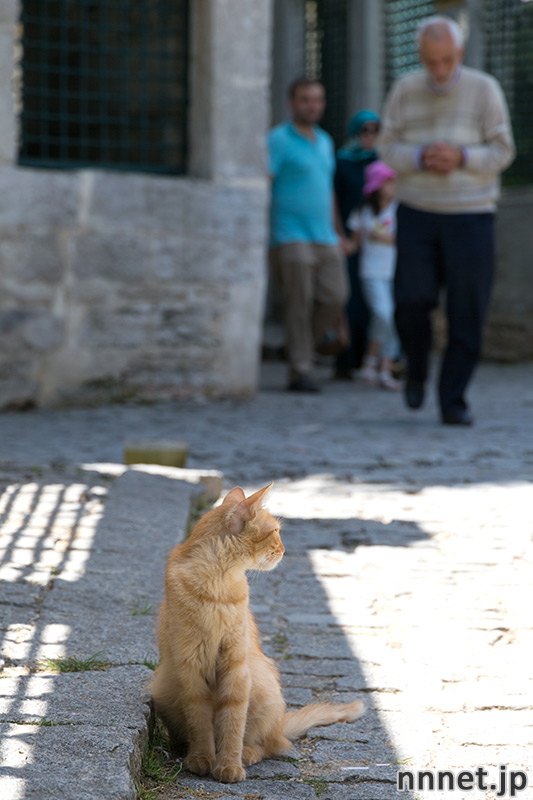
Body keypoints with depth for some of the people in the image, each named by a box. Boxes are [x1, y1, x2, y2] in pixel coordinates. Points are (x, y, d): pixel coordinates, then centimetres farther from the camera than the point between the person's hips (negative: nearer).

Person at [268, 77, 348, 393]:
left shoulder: (325, 141, 19)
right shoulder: (279, 140, -4)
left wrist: (335, 233, 22)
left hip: (325, 237, 6)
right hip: (291, 236, -6)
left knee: (335, 296, -6)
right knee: (299, 304, -8)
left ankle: (312, 340, 18)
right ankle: (300, 372, -4)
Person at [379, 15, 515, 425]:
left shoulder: (485, 90, -4)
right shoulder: (404, 90, 2)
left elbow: (502, 152, -4)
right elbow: (388, 149, 2)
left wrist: (461, 157, -22)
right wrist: (421, 158, -18)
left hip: (471, 217, -1)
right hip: (417, 212, 1)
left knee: (467, 314, -4)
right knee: (411, 302, -8)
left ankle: (453, 401, 5)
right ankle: (417, 368, 22)